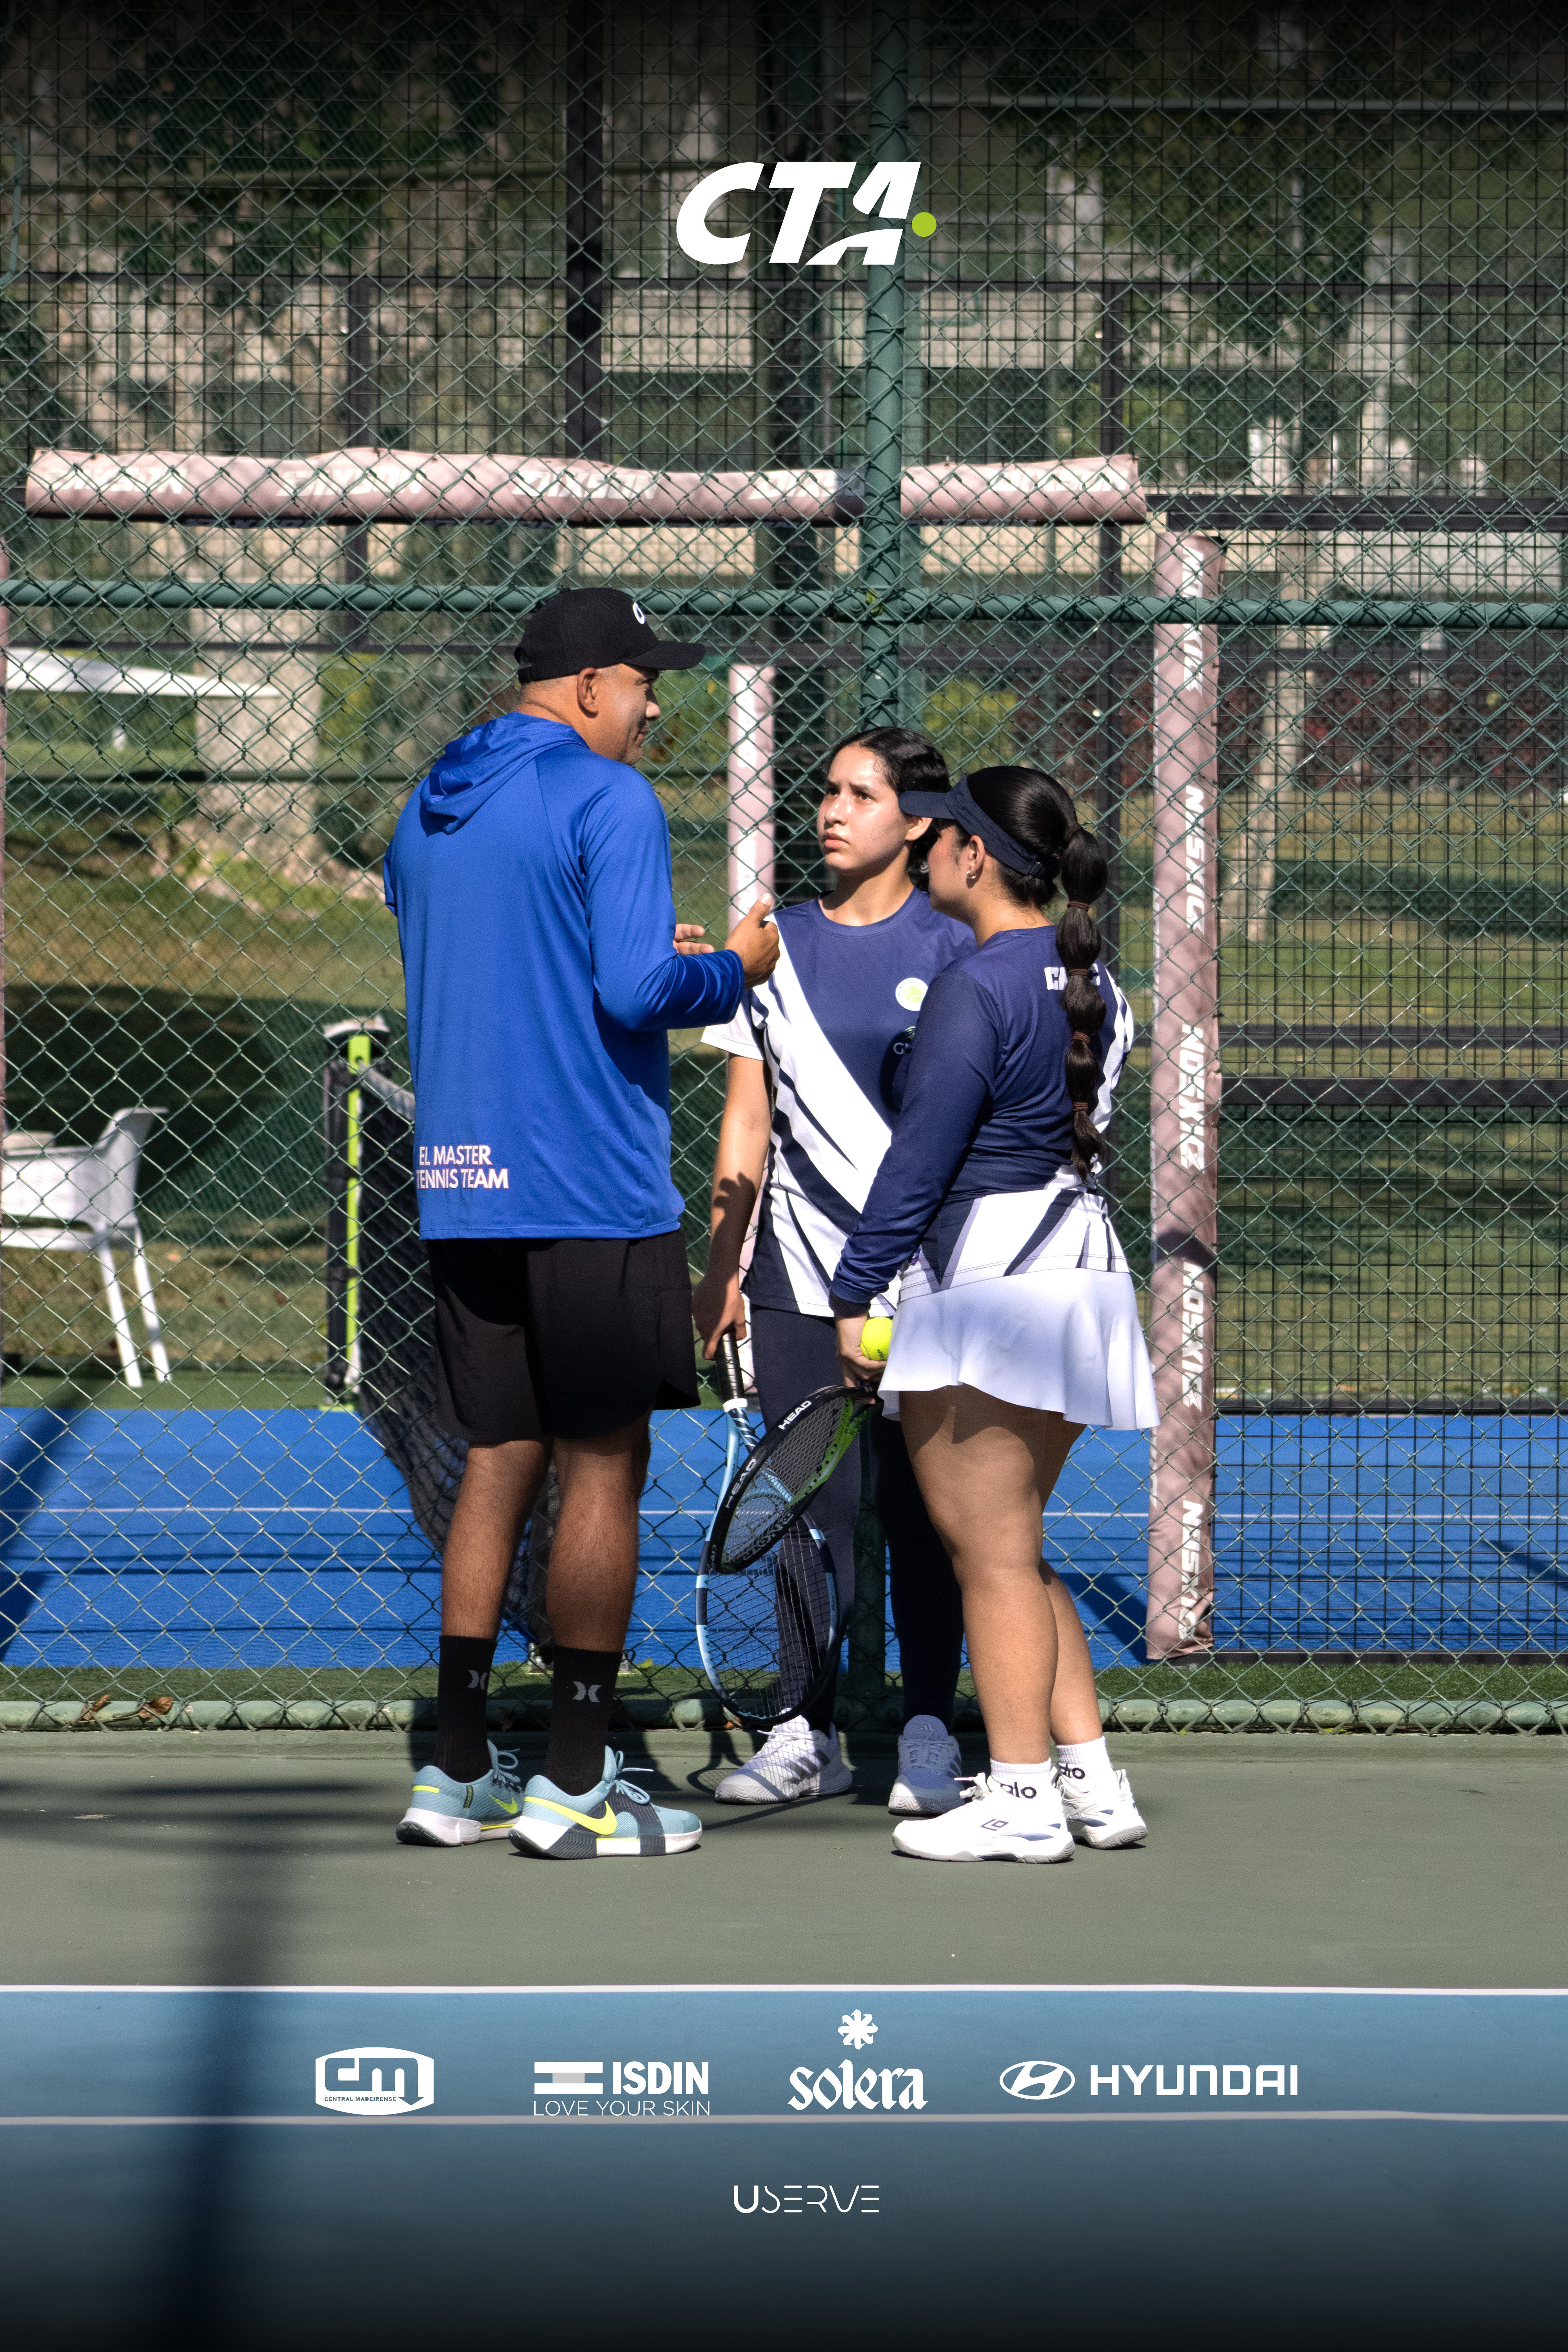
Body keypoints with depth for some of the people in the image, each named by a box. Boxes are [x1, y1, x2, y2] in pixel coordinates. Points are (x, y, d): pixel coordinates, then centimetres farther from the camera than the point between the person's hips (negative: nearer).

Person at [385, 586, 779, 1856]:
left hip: (460, 1186, 7)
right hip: (590, 1186, -7)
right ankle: (576, 1785, 0)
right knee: (604, 1465, -1)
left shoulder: (428, 814, 15)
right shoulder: (608, 800, -10)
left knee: (501, 1460, 12)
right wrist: (732, 967, 1)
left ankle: (457, 1773, 10)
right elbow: (636, 995, -18)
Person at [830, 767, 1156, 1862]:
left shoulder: (976, 989, -15)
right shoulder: (1090, 977, 10)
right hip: (1080, 1268, 9)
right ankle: (1091, 1779, 16)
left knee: (991, 1557, -1)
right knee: (1017, 1553, 17)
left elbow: (920, 1158, -16)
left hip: (987, 1276, -9)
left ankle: (1022, 1800, 1)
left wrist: (857, 1295, -9)